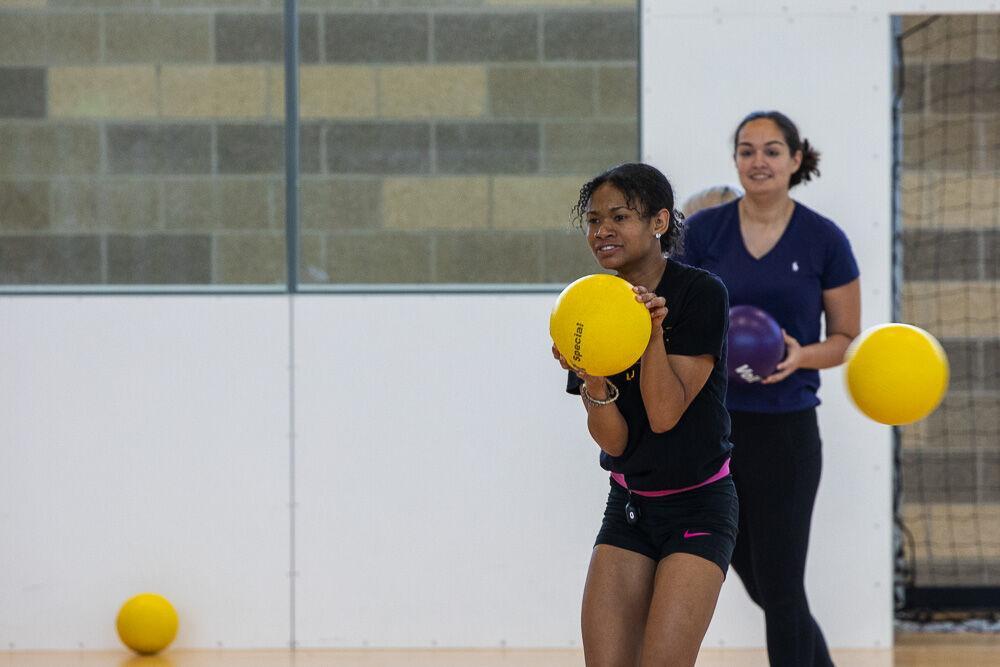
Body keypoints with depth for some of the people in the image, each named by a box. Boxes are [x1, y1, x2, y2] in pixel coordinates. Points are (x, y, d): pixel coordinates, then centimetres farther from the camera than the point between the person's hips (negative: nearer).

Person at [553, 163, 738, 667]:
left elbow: (665, 414, -18)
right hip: (628, 506, 5)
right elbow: (614, 441, -6)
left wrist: (653, 331, -28)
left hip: (699, 508, -5)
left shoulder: (701, 294, -13)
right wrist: (592, 381, -24)